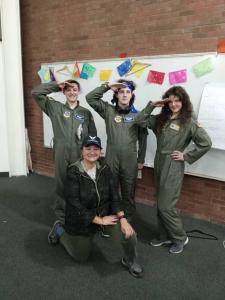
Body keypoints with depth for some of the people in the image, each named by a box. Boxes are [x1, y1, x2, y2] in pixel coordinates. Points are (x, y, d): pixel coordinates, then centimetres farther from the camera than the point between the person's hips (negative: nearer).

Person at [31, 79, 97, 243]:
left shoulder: (86, 112, 7)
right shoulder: (55, 108, 6)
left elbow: (93, 136, 8)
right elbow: (36, 92, 0)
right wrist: (57, 85, 0)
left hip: (81, 157, 1)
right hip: (62, 157, 0)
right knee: (62, 189, 9)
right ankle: (61, 221, 24)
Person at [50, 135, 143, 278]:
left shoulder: (104, 169, -9)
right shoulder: (73, 172, -22)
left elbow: (114, 195, -10)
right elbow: (74, 204, -25)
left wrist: (123, 219, -21)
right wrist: (99, 220, -22)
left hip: (106, 212, 3)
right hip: (81, 219, -2)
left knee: (128, 233, -21)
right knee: (81, 257, 16)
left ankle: (130, 261, 12)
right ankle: (60, 230, 40)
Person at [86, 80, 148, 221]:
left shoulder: (137, 115, -1)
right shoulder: (108, 110, 1)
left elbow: (143, 138, 4)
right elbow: (90, 98, -5)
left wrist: (141, 160, 5)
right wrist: (108, 86, -11)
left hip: (130, 162, 0)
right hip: (111, 160, 1)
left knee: (128, 193, 14)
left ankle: (128, 220, 35)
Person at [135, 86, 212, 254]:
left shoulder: (189, 122, -10)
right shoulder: (161, 119, 8)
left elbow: (206, 143, -15)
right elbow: (140, 121, 3)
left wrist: (187, 156, -12)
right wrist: (152, 105, -3)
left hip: (173, 167, -6)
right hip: (159, 164, 7)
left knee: (166, 206, -1)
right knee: (160, 205, 15)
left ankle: (180, 238, 23)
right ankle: (165, 237, 33)